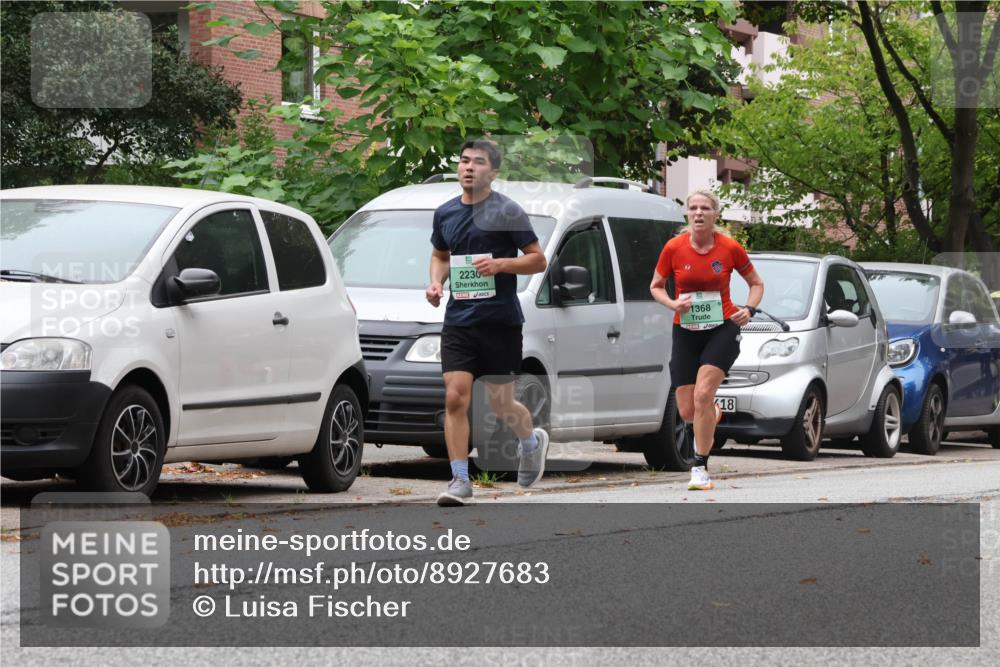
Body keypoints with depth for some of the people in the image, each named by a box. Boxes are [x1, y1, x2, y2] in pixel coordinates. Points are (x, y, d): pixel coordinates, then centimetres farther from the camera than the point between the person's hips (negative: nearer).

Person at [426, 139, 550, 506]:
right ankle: (460, 480, -6)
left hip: (500, 320, -4)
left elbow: (538, 259, -3)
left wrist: (500, 263, -18)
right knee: (455, 398, -9)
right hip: (458, 320, 4)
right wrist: (436, 283, 6)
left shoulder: (507, 211, -5)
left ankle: (532, 441, 36)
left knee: (500, 403, 4)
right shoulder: (445, 213, 10)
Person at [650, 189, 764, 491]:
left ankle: (700, 467, -12)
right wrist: (673, 303, -12)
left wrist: (749, 309, -10)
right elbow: (656, 286, 8)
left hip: (722, 329, -2)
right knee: (686, 411, 2)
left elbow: (756, 283, 9)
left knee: (703, 394, -22)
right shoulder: (674, 248, -5)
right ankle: (714, 414, 41)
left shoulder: (730, 248, -6)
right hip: (685, 332, 2)